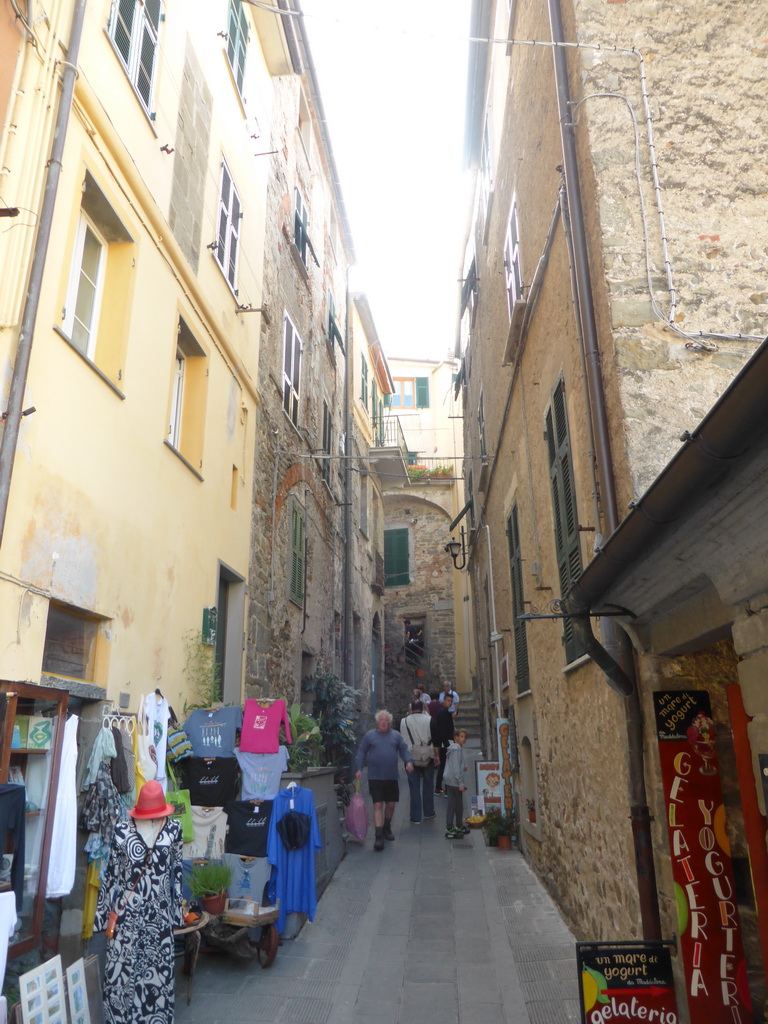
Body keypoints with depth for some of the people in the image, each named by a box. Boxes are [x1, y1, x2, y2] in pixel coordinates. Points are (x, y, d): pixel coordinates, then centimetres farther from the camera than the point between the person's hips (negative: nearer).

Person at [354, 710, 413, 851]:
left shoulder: (396, 735, 7)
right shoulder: (369, 735, 2)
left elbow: (404, 749, 6)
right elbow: (361, 752, 5)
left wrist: (408, 761, -12)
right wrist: (359, 768, -5)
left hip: (392, 777, 3)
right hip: (375, 777, -3)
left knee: (391, 804, 12)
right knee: (378, 805, -8)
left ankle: (387, 828, 36)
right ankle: (379, 836, -6)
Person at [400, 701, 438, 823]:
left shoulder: (404, 721, -5)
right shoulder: (428, 720, -6)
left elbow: (403, 739, -3)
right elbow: (434, 739, -4)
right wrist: (436, 755, 1)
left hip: (411, 757, -1)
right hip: (427, 757, 1)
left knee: (414, 787, 5)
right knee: (428, 785, 17)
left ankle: (416, 817, 6)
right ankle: (428, 812, 28)